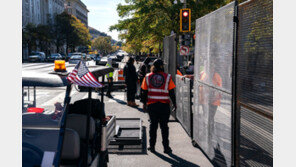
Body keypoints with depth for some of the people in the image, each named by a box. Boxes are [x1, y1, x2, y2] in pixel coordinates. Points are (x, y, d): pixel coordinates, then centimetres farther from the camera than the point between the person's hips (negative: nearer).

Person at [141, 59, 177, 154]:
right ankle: (166, 147, 8)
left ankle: (152, 146, 15)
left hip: (151, 105, 2)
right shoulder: (167, 77, -3)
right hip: (164, 105, -2)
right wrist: (174, 104, 6)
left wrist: (144, 103, 13)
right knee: (164, 126, 5)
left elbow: (144, 92, 4)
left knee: (153, 125, 11)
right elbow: (171, 93, -2)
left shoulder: (148, 77, 3)